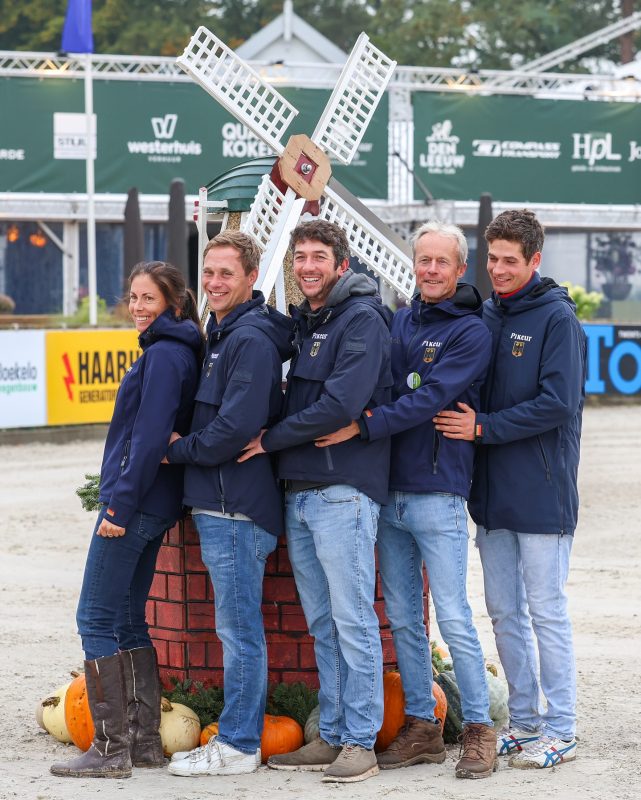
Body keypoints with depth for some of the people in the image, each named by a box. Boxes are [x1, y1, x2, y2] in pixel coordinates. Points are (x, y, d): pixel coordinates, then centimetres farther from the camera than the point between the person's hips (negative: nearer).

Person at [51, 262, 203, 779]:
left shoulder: (164, 354, -14)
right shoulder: (177, 350, 16)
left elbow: (150, 437, -20)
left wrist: (121, 503, -19)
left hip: (135, 503, -10)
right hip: (154, 504, 10)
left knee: (97, 620, -6)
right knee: (128, 620, 13)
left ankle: (111, 748, -5)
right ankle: (144, 741, 16)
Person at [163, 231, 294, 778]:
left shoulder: (251, 340, -15)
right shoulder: (222, 336, 16)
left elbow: (236, 429, -22)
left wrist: (178, 449, -9)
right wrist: (185, 447, 8)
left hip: (237, 506, -10)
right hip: (220, 506, 10)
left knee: (239, 630, -3)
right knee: (239, 629, 14)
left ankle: (237, 746, 3)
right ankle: (239, 737, 21)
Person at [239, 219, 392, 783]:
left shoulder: (362, 319, -9)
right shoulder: (304, 323, 18)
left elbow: (341, 405, -19)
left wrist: (270, 439, -10)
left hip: (343, 488, -9)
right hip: (298, 492, 9)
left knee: (352, 620, -5)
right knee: (323, 625, 12)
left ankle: (361, 742, 0)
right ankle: (332, 736, 18)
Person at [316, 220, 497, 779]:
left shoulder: (470, 332, -5)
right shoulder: (398, 322, 14)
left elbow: (428, 400, -16)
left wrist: (364, 425, -21)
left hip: (438, 493, -6)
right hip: (389, 492, 6)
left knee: (454, 619, -6)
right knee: (403, 620, 9)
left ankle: (479, 731, 3)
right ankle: (421, 728, 18)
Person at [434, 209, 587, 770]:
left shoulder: (556, 318, -8)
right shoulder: (486, 317, 10)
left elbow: (558, 404, -16)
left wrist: (483, 427, -15)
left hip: (541, 494, -6)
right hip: (492, 492, 6)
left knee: (546, 613, -1)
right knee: (504, 612, 11)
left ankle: (560, 732, 6)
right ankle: (524, 722, 22)